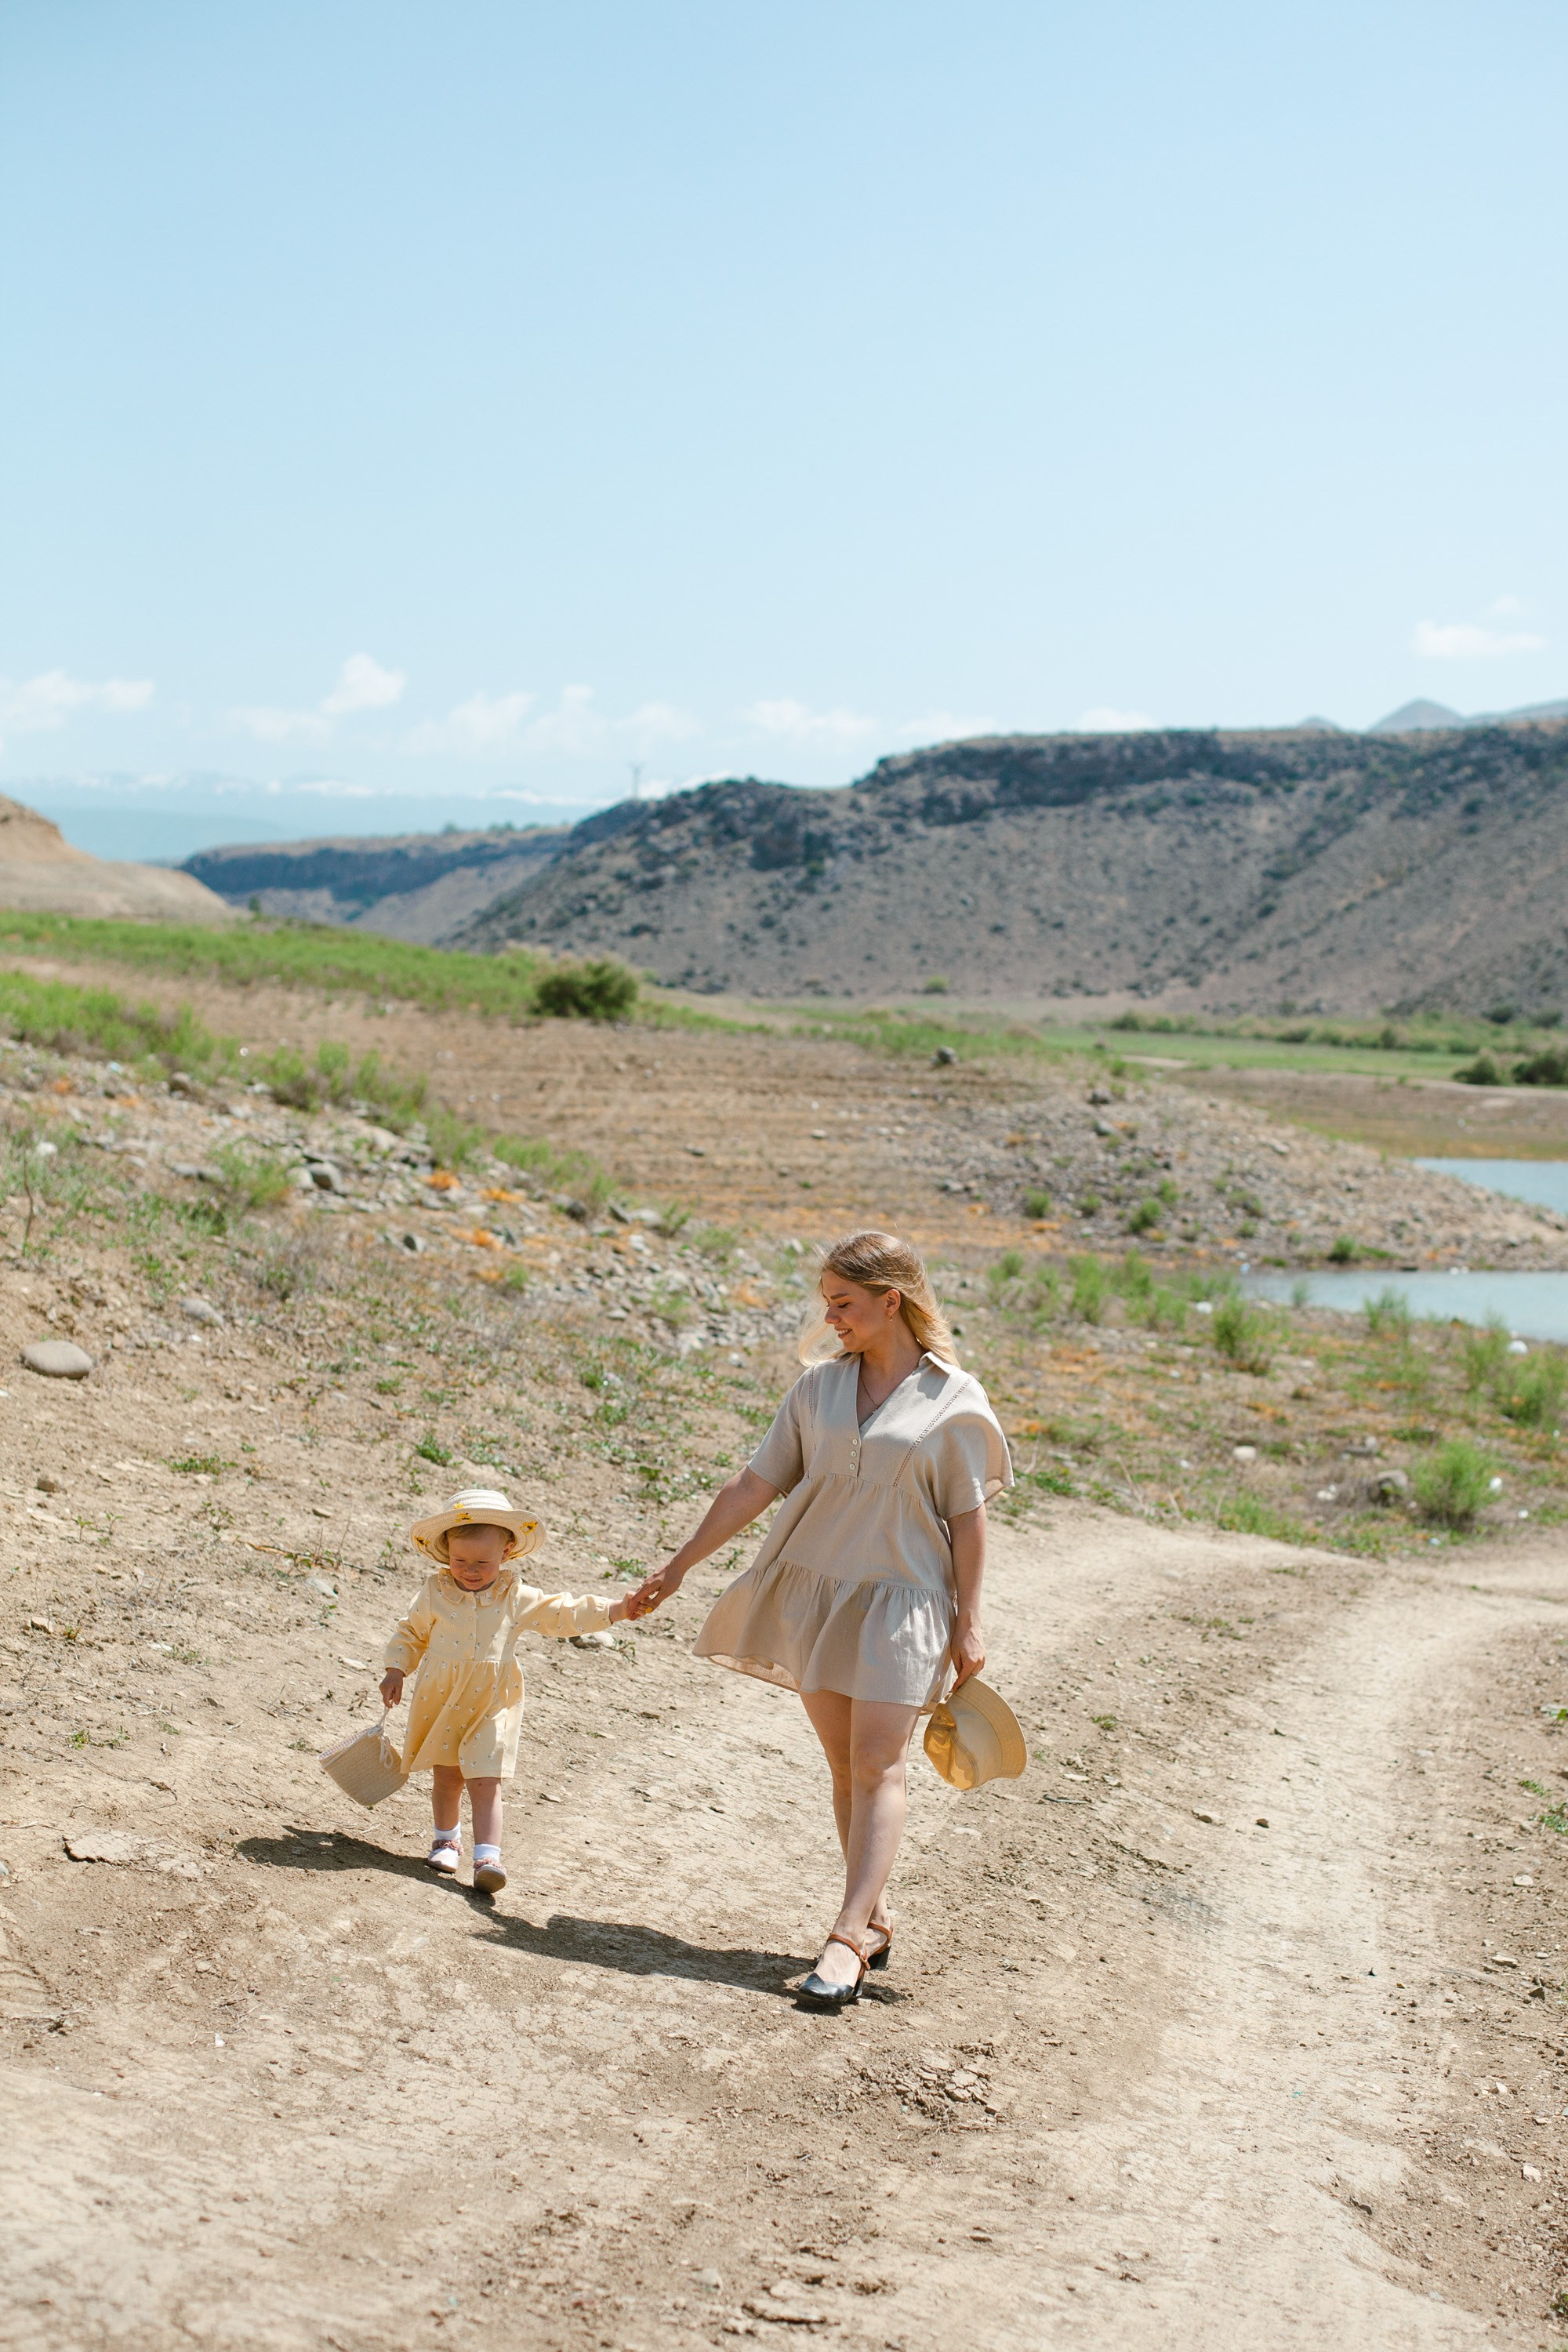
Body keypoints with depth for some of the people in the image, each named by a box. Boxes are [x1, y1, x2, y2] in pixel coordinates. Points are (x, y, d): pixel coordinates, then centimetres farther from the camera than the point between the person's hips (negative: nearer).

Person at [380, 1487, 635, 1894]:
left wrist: (619, 1610, -8)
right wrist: (396, 1671, -3)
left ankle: (488, 1857, -15)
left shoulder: (518, 1599, -4)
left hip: (490, 1708, -2)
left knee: (485, 1783, -9)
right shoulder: (435, 1593, -4)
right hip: (439, 1703, 2)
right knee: (446, 1778, 15)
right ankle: (447, 1839, 36)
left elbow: (565, 1614, 0)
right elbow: (412, 1634, 8)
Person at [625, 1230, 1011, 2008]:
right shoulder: (819, 1385, 5)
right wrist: (678, 1565, 6)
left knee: (876, 1765, -10)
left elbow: (968, 1516, -2)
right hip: (814, 1589, 4)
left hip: (900, 1596, -4)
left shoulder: (952, 1399, -5)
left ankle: (847, 1938, -13)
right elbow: (756, 1483, 7)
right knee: (843, 1764, 7)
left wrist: (967, 1623, -4)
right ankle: (875, 1917, 17)